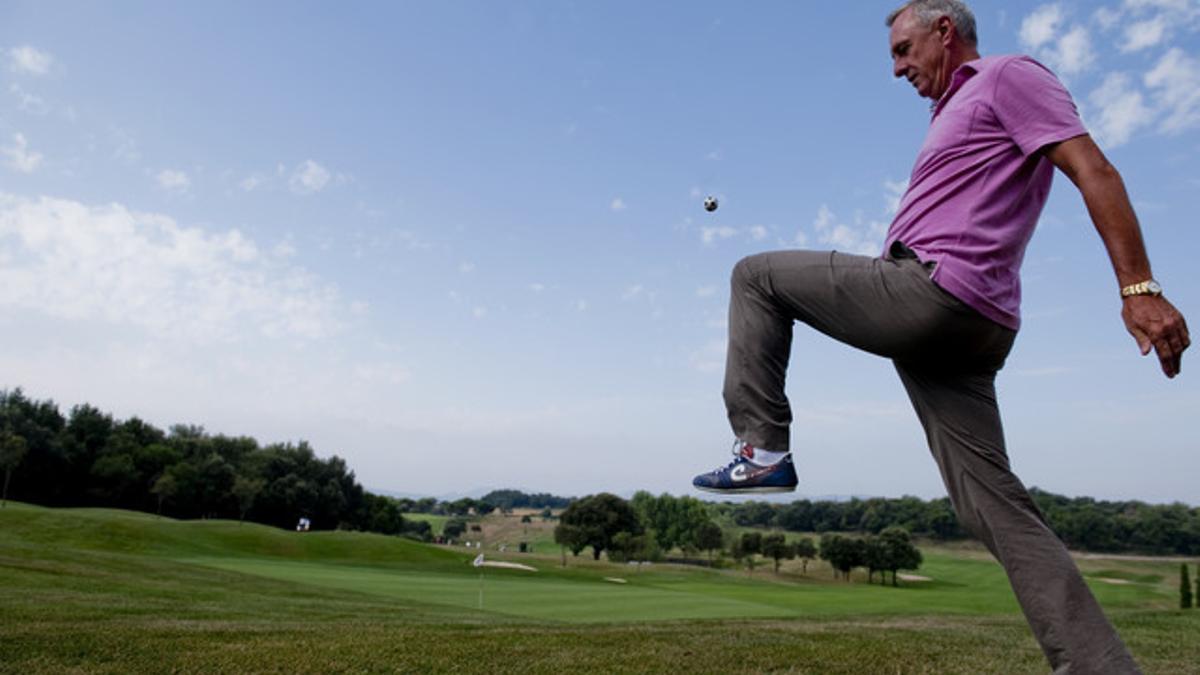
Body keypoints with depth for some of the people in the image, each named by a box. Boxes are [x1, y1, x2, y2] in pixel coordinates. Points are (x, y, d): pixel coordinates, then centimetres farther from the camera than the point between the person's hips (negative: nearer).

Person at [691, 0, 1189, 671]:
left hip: (930, 290, -10)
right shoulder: (957, 113, 32)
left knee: (756, 276, 3)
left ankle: (763, 447, -3)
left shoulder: (1009, 75, 4)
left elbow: (1095, 171, -8)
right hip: (969, 330, 10)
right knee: (994, 499, 4)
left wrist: (1140, 288, -18)